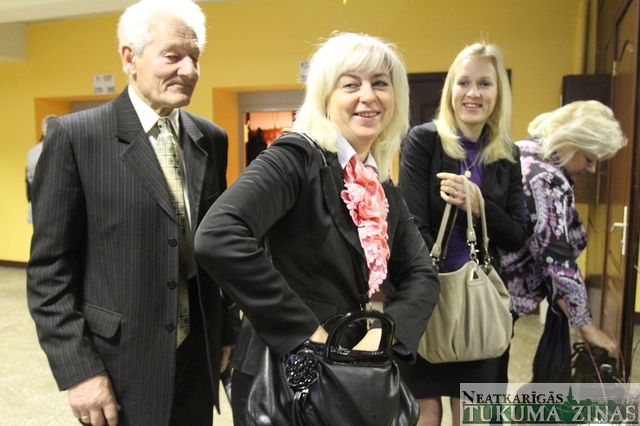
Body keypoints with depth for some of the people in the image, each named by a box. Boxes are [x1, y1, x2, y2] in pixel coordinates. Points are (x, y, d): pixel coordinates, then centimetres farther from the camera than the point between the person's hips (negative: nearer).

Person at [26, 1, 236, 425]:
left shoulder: (212, 139, 3)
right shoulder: (75, 136, -9)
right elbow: (49, 268, -9)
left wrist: (228, 333, 10)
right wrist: (78, 370, -12)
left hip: (198, 359, 4)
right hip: (120, 363, -4)